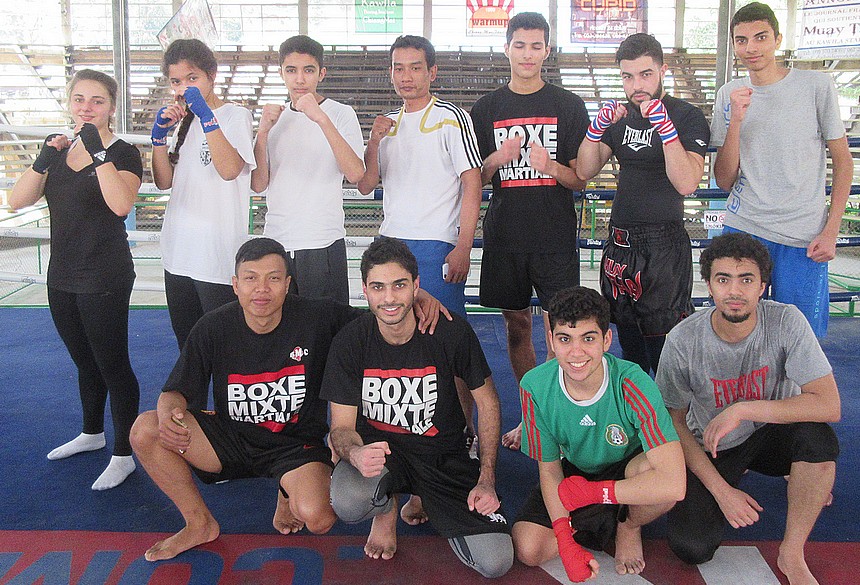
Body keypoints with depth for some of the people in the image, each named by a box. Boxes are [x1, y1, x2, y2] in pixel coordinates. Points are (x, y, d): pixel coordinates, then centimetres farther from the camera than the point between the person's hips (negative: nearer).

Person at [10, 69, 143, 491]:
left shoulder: (123, 153, -8)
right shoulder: (61, 153, 11)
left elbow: (121, 204, -28)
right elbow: (17, 201, 1)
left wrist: (98, 150, -27)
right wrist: (43, 159, -13)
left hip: (104, 281, -7)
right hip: (62, 278, 7)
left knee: (113, 365, -1)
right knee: (85, 362, 21)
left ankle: (123, 455, 10)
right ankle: (92, 433, 39)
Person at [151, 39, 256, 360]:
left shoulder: (235, 116, -4)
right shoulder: (183, 121, 17)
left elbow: (230, 169, -22)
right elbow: (164, 181, 11)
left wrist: (205, 115, -23)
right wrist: (159, 134, 0)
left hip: (219, 259, -7)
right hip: (178, 255, 7)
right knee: (186, 345, 16)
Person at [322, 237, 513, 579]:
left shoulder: (452, 332, -15)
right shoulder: (349, 342, -13)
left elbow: (487, 400, -2)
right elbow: (341, 426, -10)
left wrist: (486, 479, -8)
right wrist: (355, 454, -36)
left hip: (442, 453, 0)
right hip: (379, 448, 0)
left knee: (496, 563, -14)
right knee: (347, 503, -35)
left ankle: (425, 503, 15)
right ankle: (385, 509, 5)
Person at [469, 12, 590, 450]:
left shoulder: (569, 106, 4)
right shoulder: (487, 109, 9)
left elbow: (582, 179, 2)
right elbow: (474, 179, 10)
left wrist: (551, 167, -18)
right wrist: (496, 160, -10)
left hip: (556, 237, -2)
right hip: (504, 236, 2)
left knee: (559, 332, -6)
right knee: (516, 325, 10)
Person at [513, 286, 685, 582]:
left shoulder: (633, 384, -32)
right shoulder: (535, 387, -23)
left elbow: (673, 485, -40)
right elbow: (549, 469, -11)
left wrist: (591, 491, -31)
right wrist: (566, 543, -22)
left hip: (627, 469, -2)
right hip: (574, 472, 3)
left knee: (658, 479, -37)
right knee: (527, 549, -18)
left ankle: (630, 526, -1)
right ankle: (610, 522, 6)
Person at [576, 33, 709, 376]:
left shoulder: (687, 117, -6)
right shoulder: (621, 116, 12)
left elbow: (686, 183, -20)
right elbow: (585, 171, 5)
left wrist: (664, 125, -28)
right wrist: (598, 125, -10)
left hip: (664, 244, -6)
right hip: (620, 241, 6)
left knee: (664, 349, -2)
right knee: (629, 347, 16)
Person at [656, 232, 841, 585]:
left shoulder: (786, 322, -20)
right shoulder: (683, 340, -21)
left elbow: (829, 406, -26)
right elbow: (673, 422, -10)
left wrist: (742, 410, -33)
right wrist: (721, 490, -15)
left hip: (771, 435, 0)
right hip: (711, 449, 0)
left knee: (819, 437, -33)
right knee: (691, 548, -17)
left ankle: (792, 555, -10)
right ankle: (735, 478, 17)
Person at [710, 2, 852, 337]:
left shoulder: (817, 85, -1)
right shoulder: (729, 95, 6)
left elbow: (843, 161, 5)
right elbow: (724, 181, 1)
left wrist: (831, 231, -4)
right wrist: (736, 119, -12)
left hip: (805, 239, -1)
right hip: (743, 231, 2)